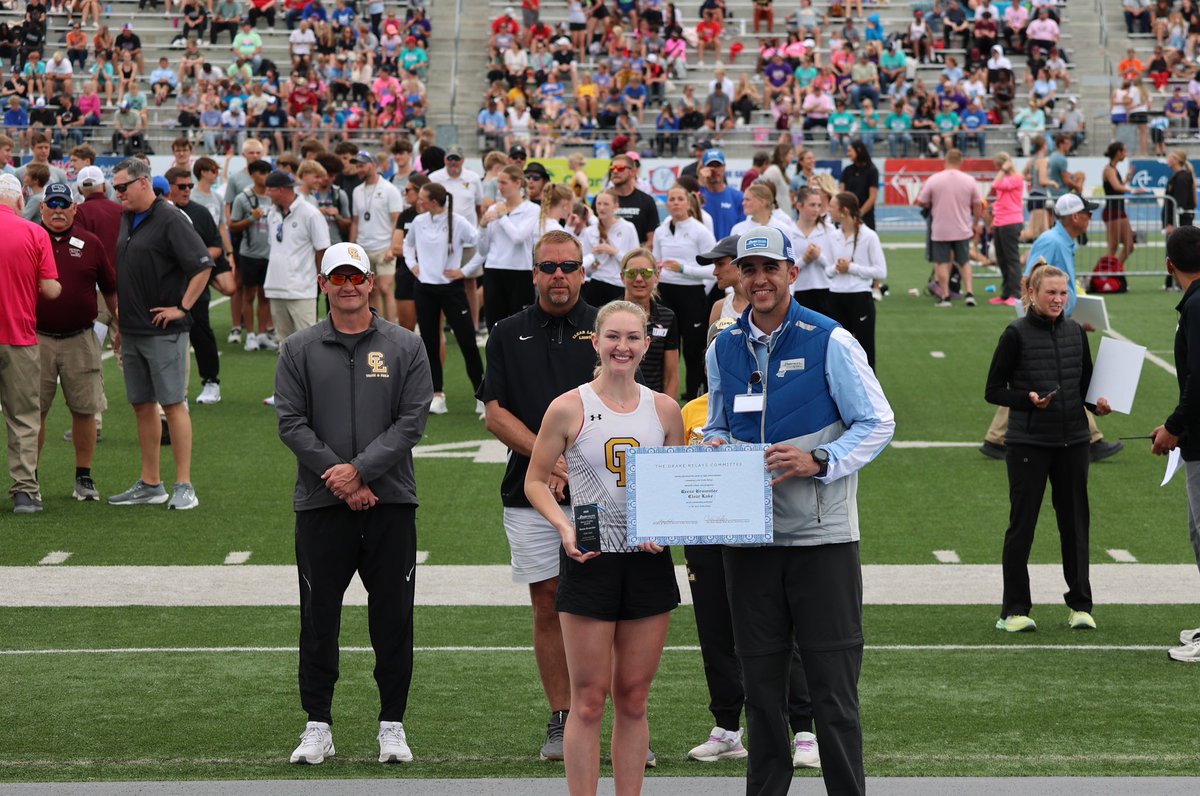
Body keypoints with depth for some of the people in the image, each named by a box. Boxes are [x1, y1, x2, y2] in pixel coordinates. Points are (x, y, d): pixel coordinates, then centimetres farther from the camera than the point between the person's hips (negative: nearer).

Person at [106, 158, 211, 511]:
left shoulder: (170, 219, -12)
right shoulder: (126, 220, 14)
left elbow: (203, 265, -18)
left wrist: (182, 308, -16)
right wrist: (121, 326, 20)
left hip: (163, 331, -8)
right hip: (133, 331, 8)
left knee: (172, 403, -6)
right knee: (142, 404, 11)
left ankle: (184, 486, -3)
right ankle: (150, 485, 18)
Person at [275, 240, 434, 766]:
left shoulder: (405, 347, 5)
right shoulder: (298, 350, 6)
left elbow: (412, 421, -3)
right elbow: (291, 422, -1)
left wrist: (360, 469, -13)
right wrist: (339, 477, -11)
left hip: (391, 502, 0)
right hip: (320, 505, 0)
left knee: (393, 618, 3)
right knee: (319, 618, 4)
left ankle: (392, 725, 13)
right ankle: (318, 726, 13)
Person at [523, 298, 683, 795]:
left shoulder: (664, 409, 5)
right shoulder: (569, 408, -3)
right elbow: (535, 480, 4)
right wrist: (563, 525, -13)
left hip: (648, 562, 3)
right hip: (589, 561, -3)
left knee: (634, 699, 9)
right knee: (588, 701, -1)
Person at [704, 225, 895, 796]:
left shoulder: (829, 341, -4)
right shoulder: (723, 349, 10)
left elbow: (877, 423, -4)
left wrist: (818, 461, -17)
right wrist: (714, 444, -1)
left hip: (822, 535, -4)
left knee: (833, 685, -2)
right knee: (760, 684, 10)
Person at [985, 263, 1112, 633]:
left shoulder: (1076, 332, 8)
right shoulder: (1017, 334, -7)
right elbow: (994, 389, -5)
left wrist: (1096, 402, -2)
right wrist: (1027, 399, -21)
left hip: (1072, 440, 4)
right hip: (1028, 442, -4)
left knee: (1075, 522, 8)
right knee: (1022, 523, 0)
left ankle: (1080, 605, 18)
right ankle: (1014, 610, 9)